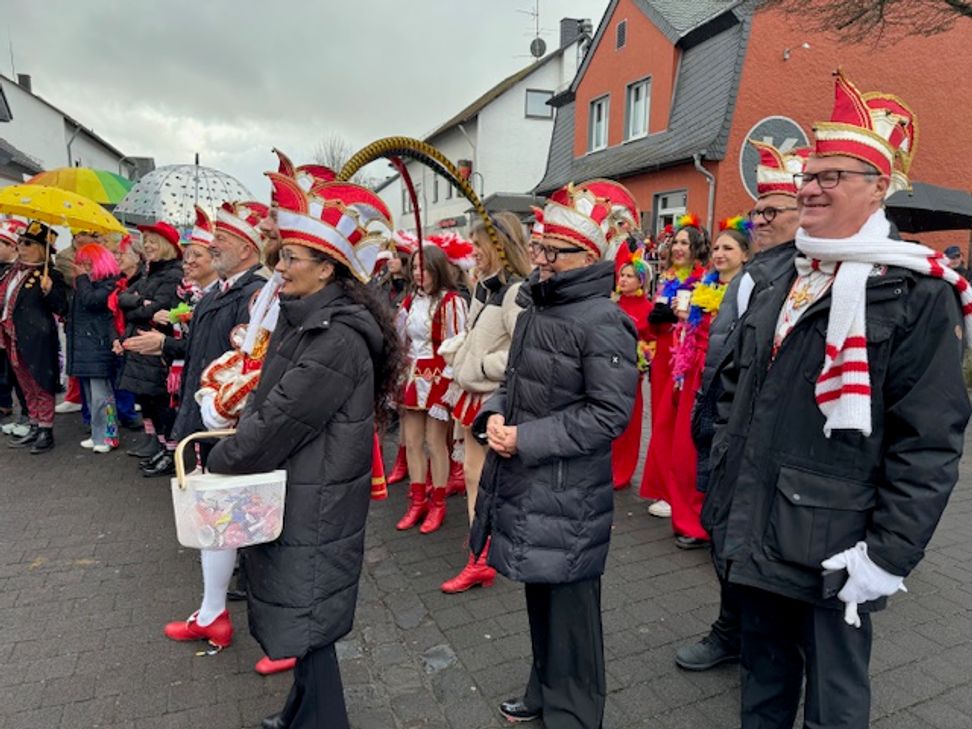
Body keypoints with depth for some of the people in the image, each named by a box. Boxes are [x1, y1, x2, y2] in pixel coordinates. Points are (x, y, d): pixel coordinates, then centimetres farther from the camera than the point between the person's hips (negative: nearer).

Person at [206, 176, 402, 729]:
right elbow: (270, 408, 12)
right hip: (297, 495, 9)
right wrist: (233, 448, 0)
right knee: (299, 614, 23)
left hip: (313, 506, -9)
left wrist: (220, 460, -8)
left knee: (306, 621, 7)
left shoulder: (338, 340, -24)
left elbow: (280, 424, -23)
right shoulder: (307, 321, 7)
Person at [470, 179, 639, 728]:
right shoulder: (536, 311, 10)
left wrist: (526, 438, -21)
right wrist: (495, 414, -4)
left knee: (570, 608, 9)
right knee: (539, 595, 24)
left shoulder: (605, 322, -17)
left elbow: (609, 414, -21)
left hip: (569, 493, -8)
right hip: (525, 484, 9)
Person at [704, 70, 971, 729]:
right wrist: (723, 488, 11)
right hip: (757, 539, 6)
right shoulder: (784, 284, 9)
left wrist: (888, 556, -17)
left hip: (832, 556, -6)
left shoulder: (917, 294, -12)